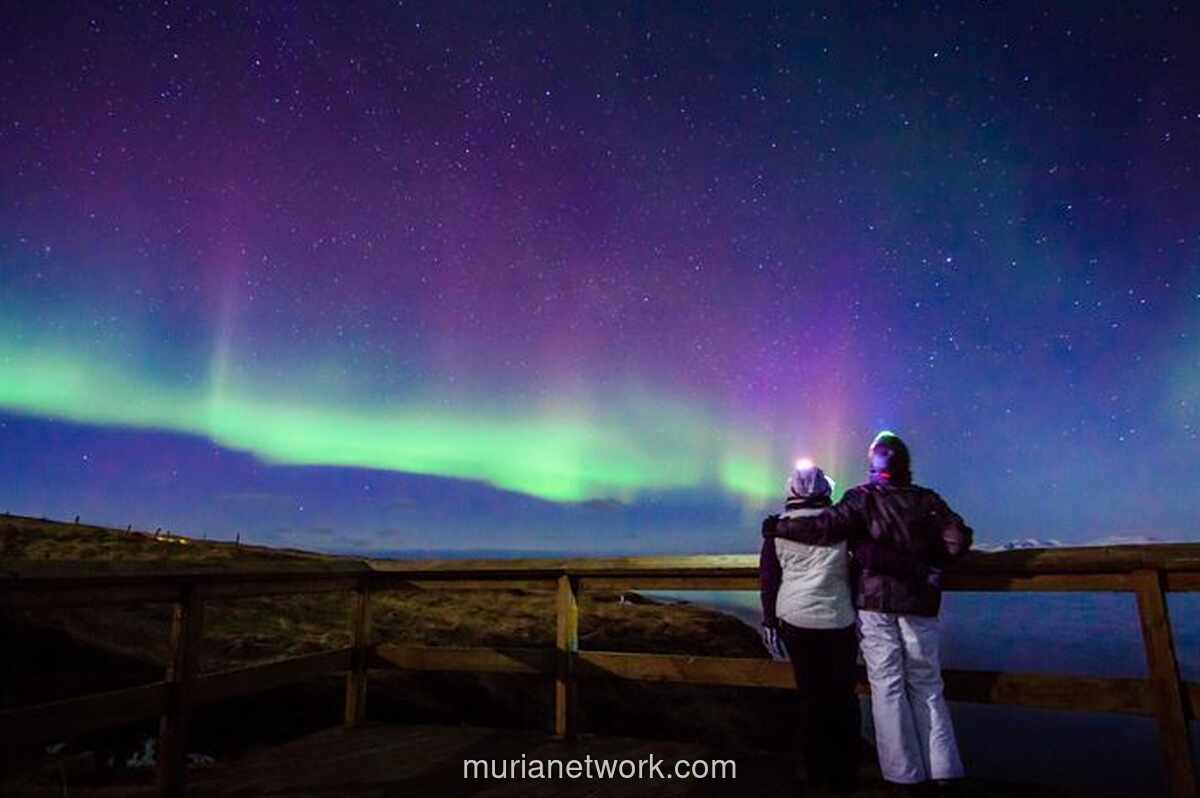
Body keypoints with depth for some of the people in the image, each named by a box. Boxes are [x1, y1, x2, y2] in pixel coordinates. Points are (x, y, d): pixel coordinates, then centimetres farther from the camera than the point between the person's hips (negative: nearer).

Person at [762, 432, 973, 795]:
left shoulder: (863, 498, -7)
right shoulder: (926, 500, 2)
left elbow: (826, 527, -19)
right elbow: (959, 538, -2)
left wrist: (778, 527, -9)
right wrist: (928, 565, 13)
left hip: (875, 603, -3)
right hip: (918, 604, 3)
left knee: (888, 686, 4)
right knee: (926, 685, 13)